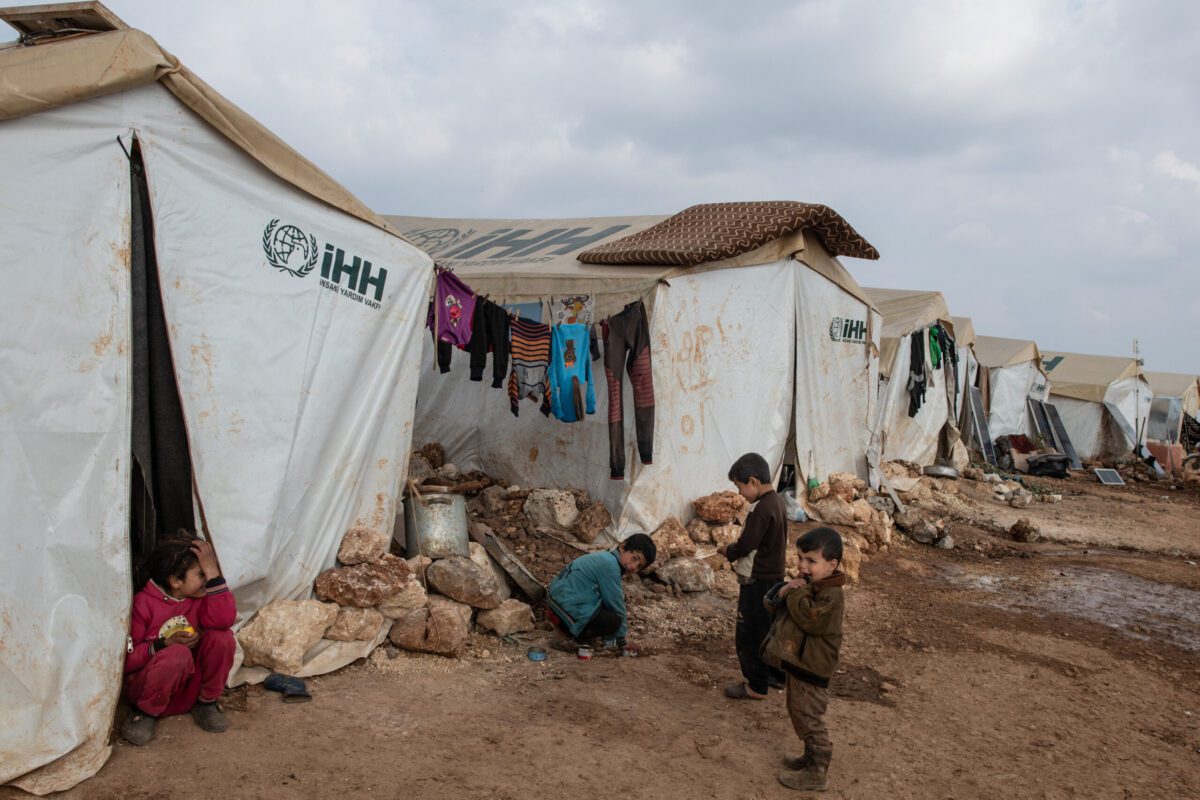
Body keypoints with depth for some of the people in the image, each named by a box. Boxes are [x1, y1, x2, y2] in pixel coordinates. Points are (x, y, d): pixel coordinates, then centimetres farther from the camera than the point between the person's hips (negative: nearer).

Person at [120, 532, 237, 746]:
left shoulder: (200, 597, -3)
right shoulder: (143, 604, -15)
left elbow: (224, 619, -26)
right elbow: (124, 659, -15)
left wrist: (213, 572, -28)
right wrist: (164, 644, -28)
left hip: (190, 684, 4)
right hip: (144, 686, -4)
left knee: (222, 636, -21)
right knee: (178, 654, -36)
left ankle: (206, 703, -3)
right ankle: (145, 712, -11)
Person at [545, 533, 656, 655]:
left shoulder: (605, 557, 12)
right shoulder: (610, 566, -19)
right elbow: (615, 604, -12)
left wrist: (609, 638, 22)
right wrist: (622, 639, 1)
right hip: (567, 606, -10)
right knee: (613, 621, -15)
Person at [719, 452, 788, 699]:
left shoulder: (762, 509, -24)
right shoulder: (777, 502, 5)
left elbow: (745, 546, -22)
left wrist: (726, 550, -3)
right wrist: (734, 548, 4)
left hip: (758, 582, -9)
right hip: (773, 577, 9)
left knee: (749, 634, 3)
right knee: (769, 629, 22)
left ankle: (756, 686, 13)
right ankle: (777, 675, 34)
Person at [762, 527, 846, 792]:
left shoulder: (830, 595, -22)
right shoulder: (807, 584, 6)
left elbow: (808, 617, -37)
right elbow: (772, 603, 5)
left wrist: (796, 591, -25)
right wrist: (782, 591, -16)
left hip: (811, 668, -10)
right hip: (798, 662, 10)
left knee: (808, 718, 1)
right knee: (800, 714, 22)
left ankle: (817, 773, 14)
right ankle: (812, 757, 39)